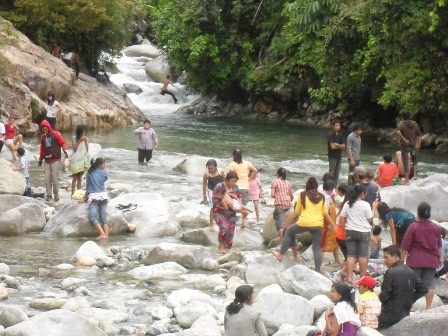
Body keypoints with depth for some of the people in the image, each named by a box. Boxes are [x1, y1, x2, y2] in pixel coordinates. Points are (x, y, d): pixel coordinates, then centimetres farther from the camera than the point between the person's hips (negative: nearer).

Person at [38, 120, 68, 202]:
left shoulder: (56, 134, -1)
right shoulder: (43, 137, 13)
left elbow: (63, 143, 1)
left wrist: (65, 151, -14)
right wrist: (40, 159, 22)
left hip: (56, 160, -4)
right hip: (47, 161, 4)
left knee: (55, 178, -6)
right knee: (47, 178, 0)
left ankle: (56, 194, 4)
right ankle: (48, 194, 8)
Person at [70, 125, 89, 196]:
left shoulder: (86, 139, 5)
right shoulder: (74, 138, -4)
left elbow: (87, 150, 1)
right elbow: (74, 148, -13)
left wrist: (86, 141, -11)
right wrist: (79, 141, -19)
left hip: (83, 160, 4)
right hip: (75, 160, -4)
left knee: (80, 177, 8)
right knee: (75, 178, -4)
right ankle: (73, 193, -3)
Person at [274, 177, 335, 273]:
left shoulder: (303, 195, 1)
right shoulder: (321, 197, 9)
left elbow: (296, 212, 5)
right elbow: (325, 213, 11)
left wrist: (289, 223, 16)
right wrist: (332, 224, 21)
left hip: (304, 223, -2)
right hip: (318, 225, 3)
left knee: (289, 232, 23)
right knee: (317, 248, 11)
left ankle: (281, 254, 24)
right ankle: (317, 270, 7)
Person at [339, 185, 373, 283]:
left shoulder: (347, 204, 3)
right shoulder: (365, 205, -8)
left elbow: (342, 218, 4)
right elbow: (370, 220, -5)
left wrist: (345, 229, 12)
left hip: (350, 231, 3)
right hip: (363, 232, -3)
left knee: (350, 255, 2)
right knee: (363, 255, 4)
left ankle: (349, 277, -5)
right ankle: (362, 277, 9)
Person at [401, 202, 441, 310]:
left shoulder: (413, 227, -10)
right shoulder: (436, 228, 1)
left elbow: (405, 247, -8)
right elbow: (438, 246, 13)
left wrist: (401, 259, 1)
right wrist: (439, 257, 26)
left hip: (415, 260, -3)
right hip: (431, 260, 3)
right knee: (429, 284, 5)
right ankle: (429, 306, 5)